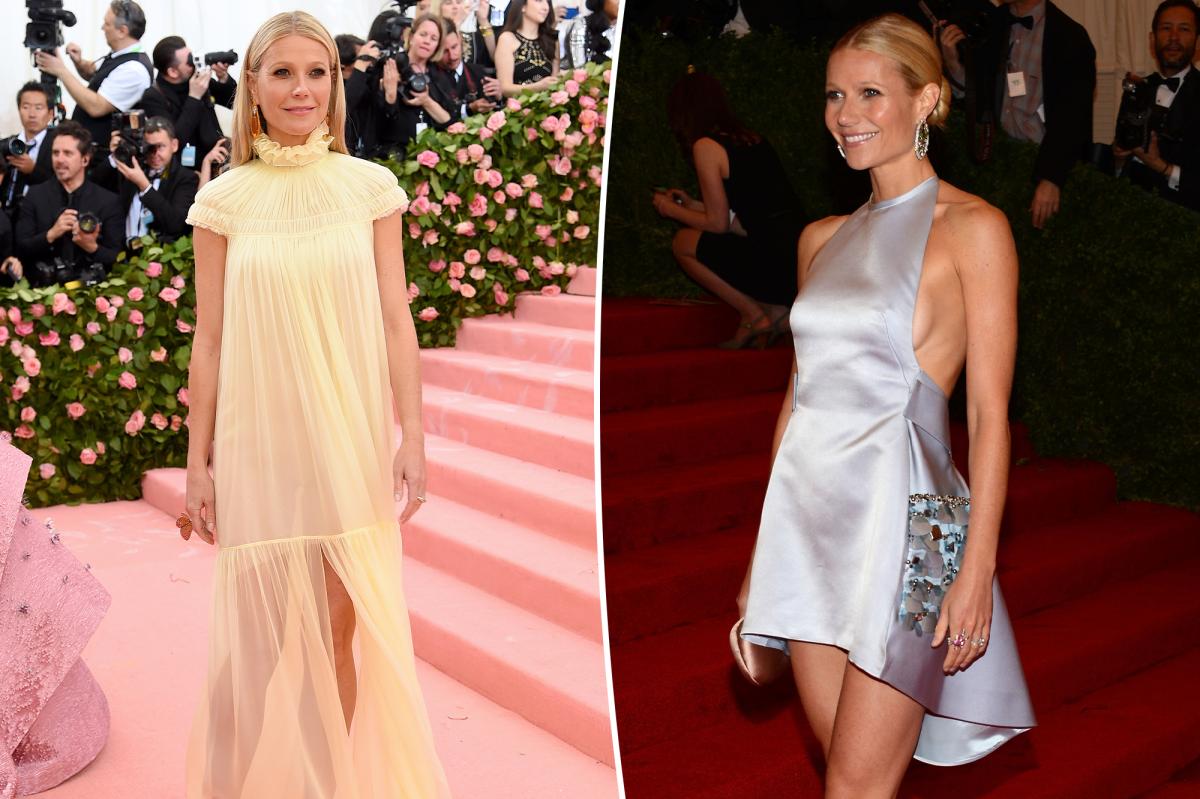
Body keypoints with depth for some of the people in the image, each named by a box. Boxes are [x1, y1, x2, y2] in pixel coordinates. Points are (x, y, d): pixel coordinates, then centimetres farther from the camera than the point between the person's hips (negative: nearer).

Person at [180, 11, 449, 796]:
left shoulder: (372, 186, 2)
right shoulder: (223, 199, 2)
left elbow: (396, 320, 0)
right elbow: (209, 339, 2)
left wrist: (412, 437, -4)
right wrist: (198, 461, 2)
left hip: (351, 438, 0)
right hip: (259, 443, 0)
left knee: (338, 632, 9)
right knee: (258, 636, 5)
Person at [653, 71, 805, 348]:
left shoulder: (706, 145, -5)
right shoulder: (752, 139, 17)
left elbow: (719, 224, -2)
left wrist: (672, 210, 15)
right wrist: (693, 206, 30)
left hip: (776, 264, -8)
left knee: (684, 242, 10)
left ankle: (753, 315, 8)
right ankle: (775, 311, 12)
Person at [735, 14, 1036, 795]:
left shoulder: (973, 228, -4)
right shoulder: (822, 239, 12)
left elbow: (990, 413, -8)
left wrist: (977, 569, -13)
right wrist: (764, 550, 14)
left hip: (903, 524, -5)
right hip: (809, 516, 6)